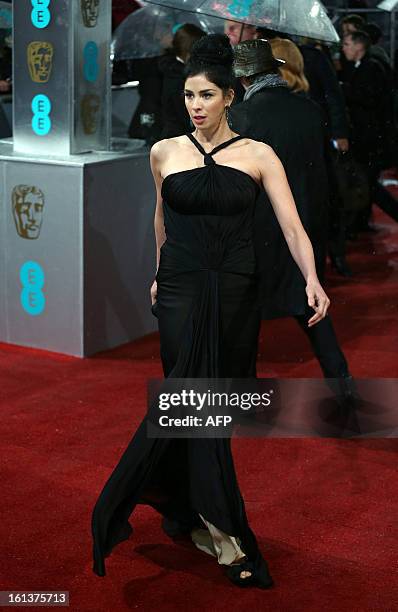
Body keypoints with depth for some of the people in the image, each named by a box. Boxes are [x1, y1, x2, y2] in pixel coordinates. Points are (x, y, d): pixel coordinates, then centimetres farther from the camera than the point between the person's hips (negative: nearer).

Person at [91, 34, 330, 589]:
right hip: (182, 291, 0)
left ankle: (187, 510, 30)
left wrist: (313, 280, -23)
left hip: (236, 293, 1)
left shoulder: (258, 155, -1)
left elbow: (292, 226, -8)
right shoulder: (165, 152, 4)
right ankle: (220, 529, -3)